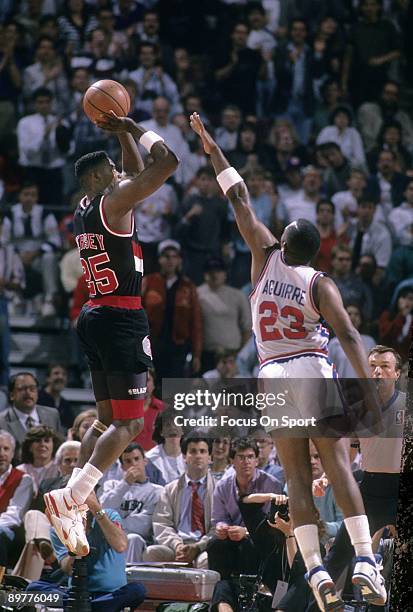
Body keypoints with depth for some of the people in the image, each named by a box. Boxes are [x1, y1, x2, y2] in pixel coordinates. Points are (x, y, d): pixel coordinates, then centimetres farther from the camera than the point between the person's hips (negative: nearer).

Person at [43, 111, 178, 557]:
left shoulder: (84, 210, 14)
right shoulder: (114, 200, -11)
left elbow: (137, 172, 30)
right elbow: (167, 162, -13)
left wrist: (122, 132, 22)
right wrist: (135, 130, 0)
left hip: (94, 316, 9)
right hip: (121, 319, -9)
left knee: (107, 417, 15)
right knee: (129, 423, -9)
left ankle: (74, 507, 8)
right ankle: (70, 498, -22)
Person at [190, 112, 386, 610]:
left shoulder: (266, 257, 2)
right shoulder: (320, 284, -4)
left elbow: (240, 201, 9)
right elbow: (348, 336, -14)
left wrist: (212, 150, 16)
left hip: (272, 377, 2)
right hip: (313, 372, -2)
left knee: (297, 479, 1)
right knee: (338, 467, -3)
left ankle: (315, 570, -9)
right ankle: (364, 560, -12)